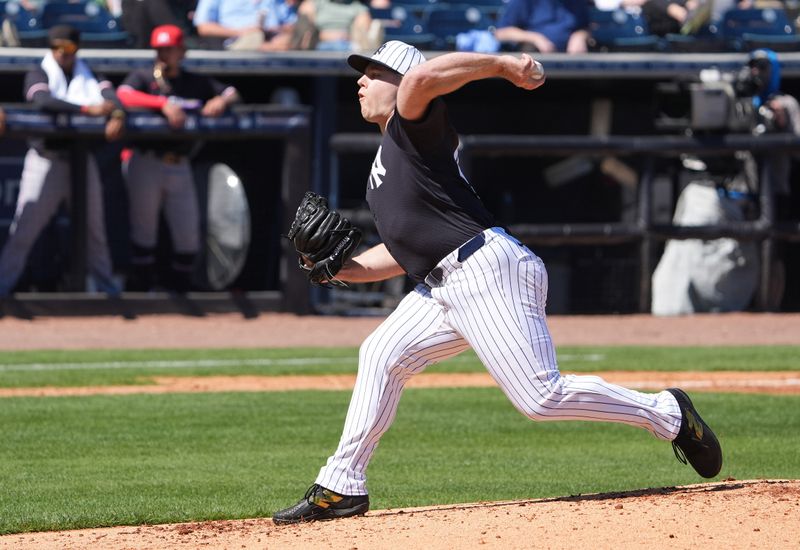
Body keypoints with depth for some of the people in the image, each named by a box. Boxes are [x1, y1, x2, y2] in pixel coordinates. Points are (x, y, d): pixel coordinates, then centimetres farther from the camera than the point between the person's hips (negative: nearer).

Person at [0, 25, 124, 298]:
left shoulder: (89, 75, 10)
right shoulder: (38, 74, -2)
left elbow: (109, 96, -8)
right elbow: (43, 101, -23)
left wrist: (117, 115, -32)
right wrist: (88, 109, -31)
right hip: (46, 159, -4)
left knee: (94, 225, 11)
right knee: (25, 226, -8)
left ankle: (106, 284, 23)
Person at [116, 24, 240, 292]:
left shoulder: (197, 83, 13)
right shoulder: (143, 77, 2)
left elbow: (232, 93, 13)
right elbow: (124, 96, -18)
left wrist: (222, 101, -11)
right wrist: (164, 104, -28)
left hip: (180, 166, 3)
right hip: (146, 163, -3)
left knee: (189, 233, 2)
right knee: (144, 228, 0)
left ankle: (180, 291, 15)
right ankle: (142, 289, 7)